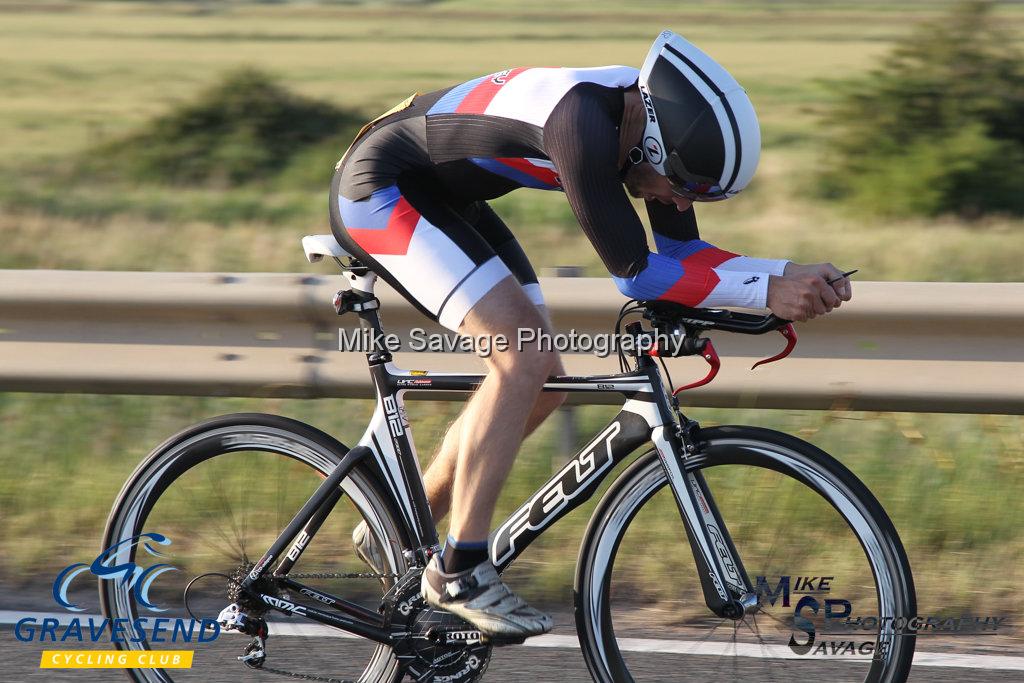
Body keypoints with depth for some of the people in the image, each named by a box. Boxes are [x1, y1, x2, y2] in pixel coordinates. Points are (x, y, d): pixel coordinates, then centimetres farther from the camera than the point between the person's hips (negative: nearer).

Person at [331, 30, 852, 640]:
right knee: (523, 362, -20)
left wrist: (795, 276, -13)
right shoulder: (582, 121, -34)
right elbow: (635, 272, -31)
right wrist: (767, 291, -32)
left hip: (439, 198, 10)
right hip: (377, 189, -10)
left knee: (541, 383, 6)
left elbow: (681, 250, 0)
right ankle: (460, 571, -14)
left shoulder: (652, 113, -8)